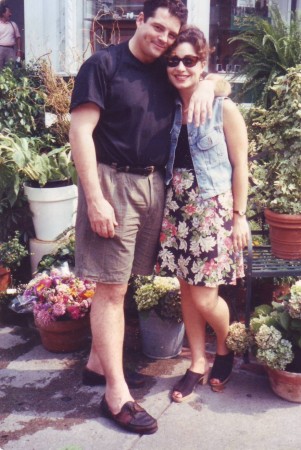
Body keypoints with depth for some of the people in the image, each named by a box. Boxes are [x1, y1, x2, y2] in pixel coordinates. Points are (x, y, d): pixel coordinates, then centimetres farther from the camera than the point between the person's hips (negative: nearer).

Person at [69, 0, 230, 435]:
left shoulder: (166, 71, 12)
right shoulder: (103, 65, -6)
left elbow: (209, 76, 27)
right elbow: (80, 131, -12)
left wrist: (207, 85, 0)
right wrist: (95, 199, -18)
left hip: (153, 184, 6)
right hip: (114, 183, -6)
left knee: (120, 283, 12)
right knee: (111, 288, -3)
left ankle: (99, 358, 29)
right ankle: (116, 394, 3)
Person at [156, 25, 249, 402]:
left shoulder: (224, 109, -7)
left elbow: (240, 165, -5)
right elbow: (166, 160, 10)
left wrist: (239, 216, -7)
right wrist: (169, 201, 3)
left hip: (213, 208, -4)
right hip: (177, 206, 5)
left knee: (204, 297, -3)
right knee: (186, 290, 10)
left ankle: (225, 350, 28)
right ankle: (198, 364, 26)